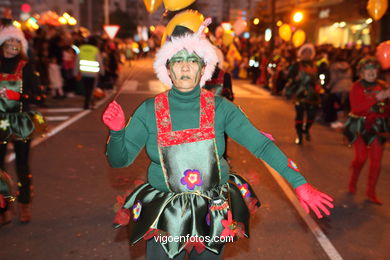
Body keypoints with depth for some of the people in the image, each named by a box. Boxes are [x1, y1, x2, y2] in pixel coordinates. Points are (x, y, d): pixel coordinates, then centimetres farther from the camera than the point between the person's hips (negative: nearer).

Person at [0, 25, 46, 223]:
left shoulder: (26, 67, 0)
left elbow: (35, 94, -5)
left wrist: (19, 97, -21)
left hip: (21, 122, -1)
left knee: (22, 163, 6)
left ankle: (24, 204, 18)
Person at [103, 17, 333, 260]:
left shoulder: (220, 108, -10)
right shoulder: (150, 110, -10)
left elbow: (261, 144, -17)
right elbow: (119, 160, -6)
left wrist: (300, 183, -24)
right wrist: (117, 131, -26)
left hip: (214, 214, 1)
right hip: (165, 213, 0)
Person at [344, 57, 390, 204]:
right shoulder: (357, 87, -6)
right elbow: (356, 108, -20)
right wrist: (375, 99, -27)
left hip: (377, 126, 4)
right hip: (359, 125, -3)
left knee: (376, 161, 2)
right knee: (361, 158, -1)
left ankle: (371, 192, 15)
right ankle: (352, 184, 27)